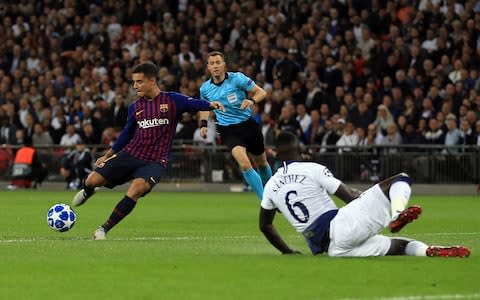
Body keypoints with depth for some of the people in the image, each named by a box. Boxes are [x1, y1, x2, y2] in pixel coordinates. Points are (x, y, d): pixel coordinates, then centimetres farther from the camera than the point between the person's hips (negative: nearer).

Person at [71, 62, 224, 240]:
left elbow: (194, 104, -19)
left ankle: (104, 229, -19)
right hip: (130, 155, 4)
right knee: (92, 180, -7)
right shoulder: (135, 107, 9)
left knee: (136, 190, -31)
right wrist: (107, 156, 22)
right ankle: (88, 191, 34)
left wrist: (210, 105, -40)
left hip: (155, 162, -4)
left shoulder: (172, 100, -3)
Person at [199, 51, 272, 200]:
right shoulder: (205, 88, -1)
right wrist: (203, 124, 6)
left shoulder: (237, 78, -11)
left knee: (261, 163, 17)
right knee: (244, 164, -24)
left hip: (248, 124, 0)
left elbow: (261, 92, -7)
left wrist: (252, 100, -28)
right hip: (228, 130, 0)